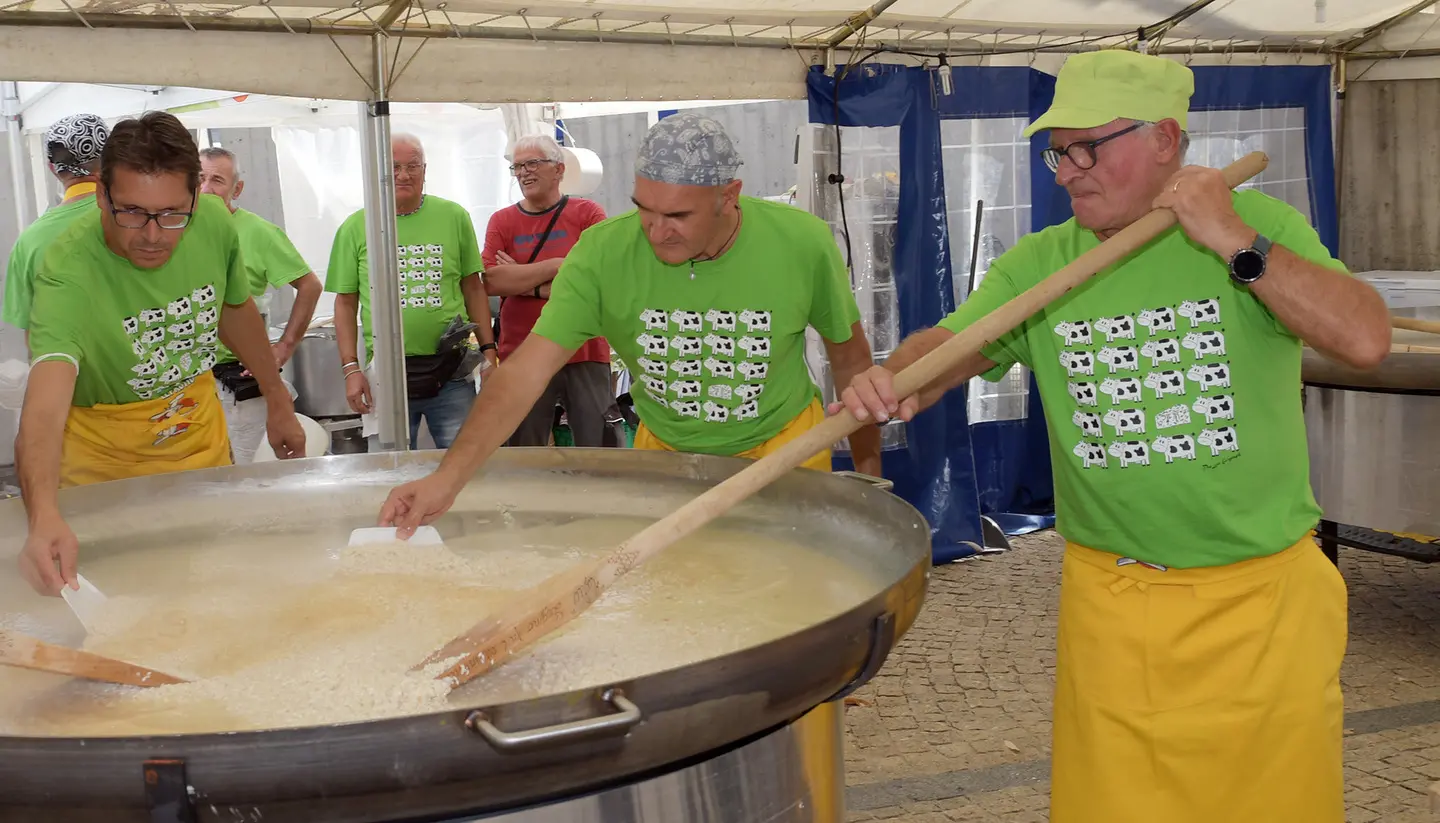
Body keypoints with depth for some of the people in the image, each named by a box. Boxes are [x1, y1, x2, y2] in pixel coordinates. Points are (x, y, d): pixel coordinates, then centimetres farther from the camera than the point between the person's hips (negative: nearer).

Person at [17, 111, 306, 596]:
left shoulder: (214, 223, -18)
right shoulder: (68, 273, -33)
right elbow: (43, 412, -46)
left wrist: (278, 402, 12)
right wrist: (44, 517, -64)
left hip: (204, 446, 4)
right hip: (106, 472, -4)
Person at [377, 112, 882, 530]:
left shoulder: (802, 243, -22)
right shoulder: (603, 253, -23)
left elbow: (850, 356, -6)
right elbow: (528, 369, -28)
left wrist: (869, 470, 2)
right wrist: (447, 479, -39)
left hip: (782, 447, -1)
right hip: (664, 449, 1)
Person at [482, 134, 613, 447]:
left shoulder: (588, 213, 2)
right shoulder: (501, 221, 8)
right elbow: (491, 281, -7)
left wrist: (524, 284, -7)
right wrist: (556, 266, -10)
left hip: (585, 354, -1)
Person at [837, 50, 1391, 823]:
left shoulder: (1259, 224, -5)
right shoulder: (1038, 263, 0)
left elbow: (1365, 339, -16)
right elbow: (951, 344, -12)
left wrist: (1235, 242, -20)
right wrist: (895, 378, -33)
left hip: (1264, 594, -1)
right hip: (1111, 604, 1)